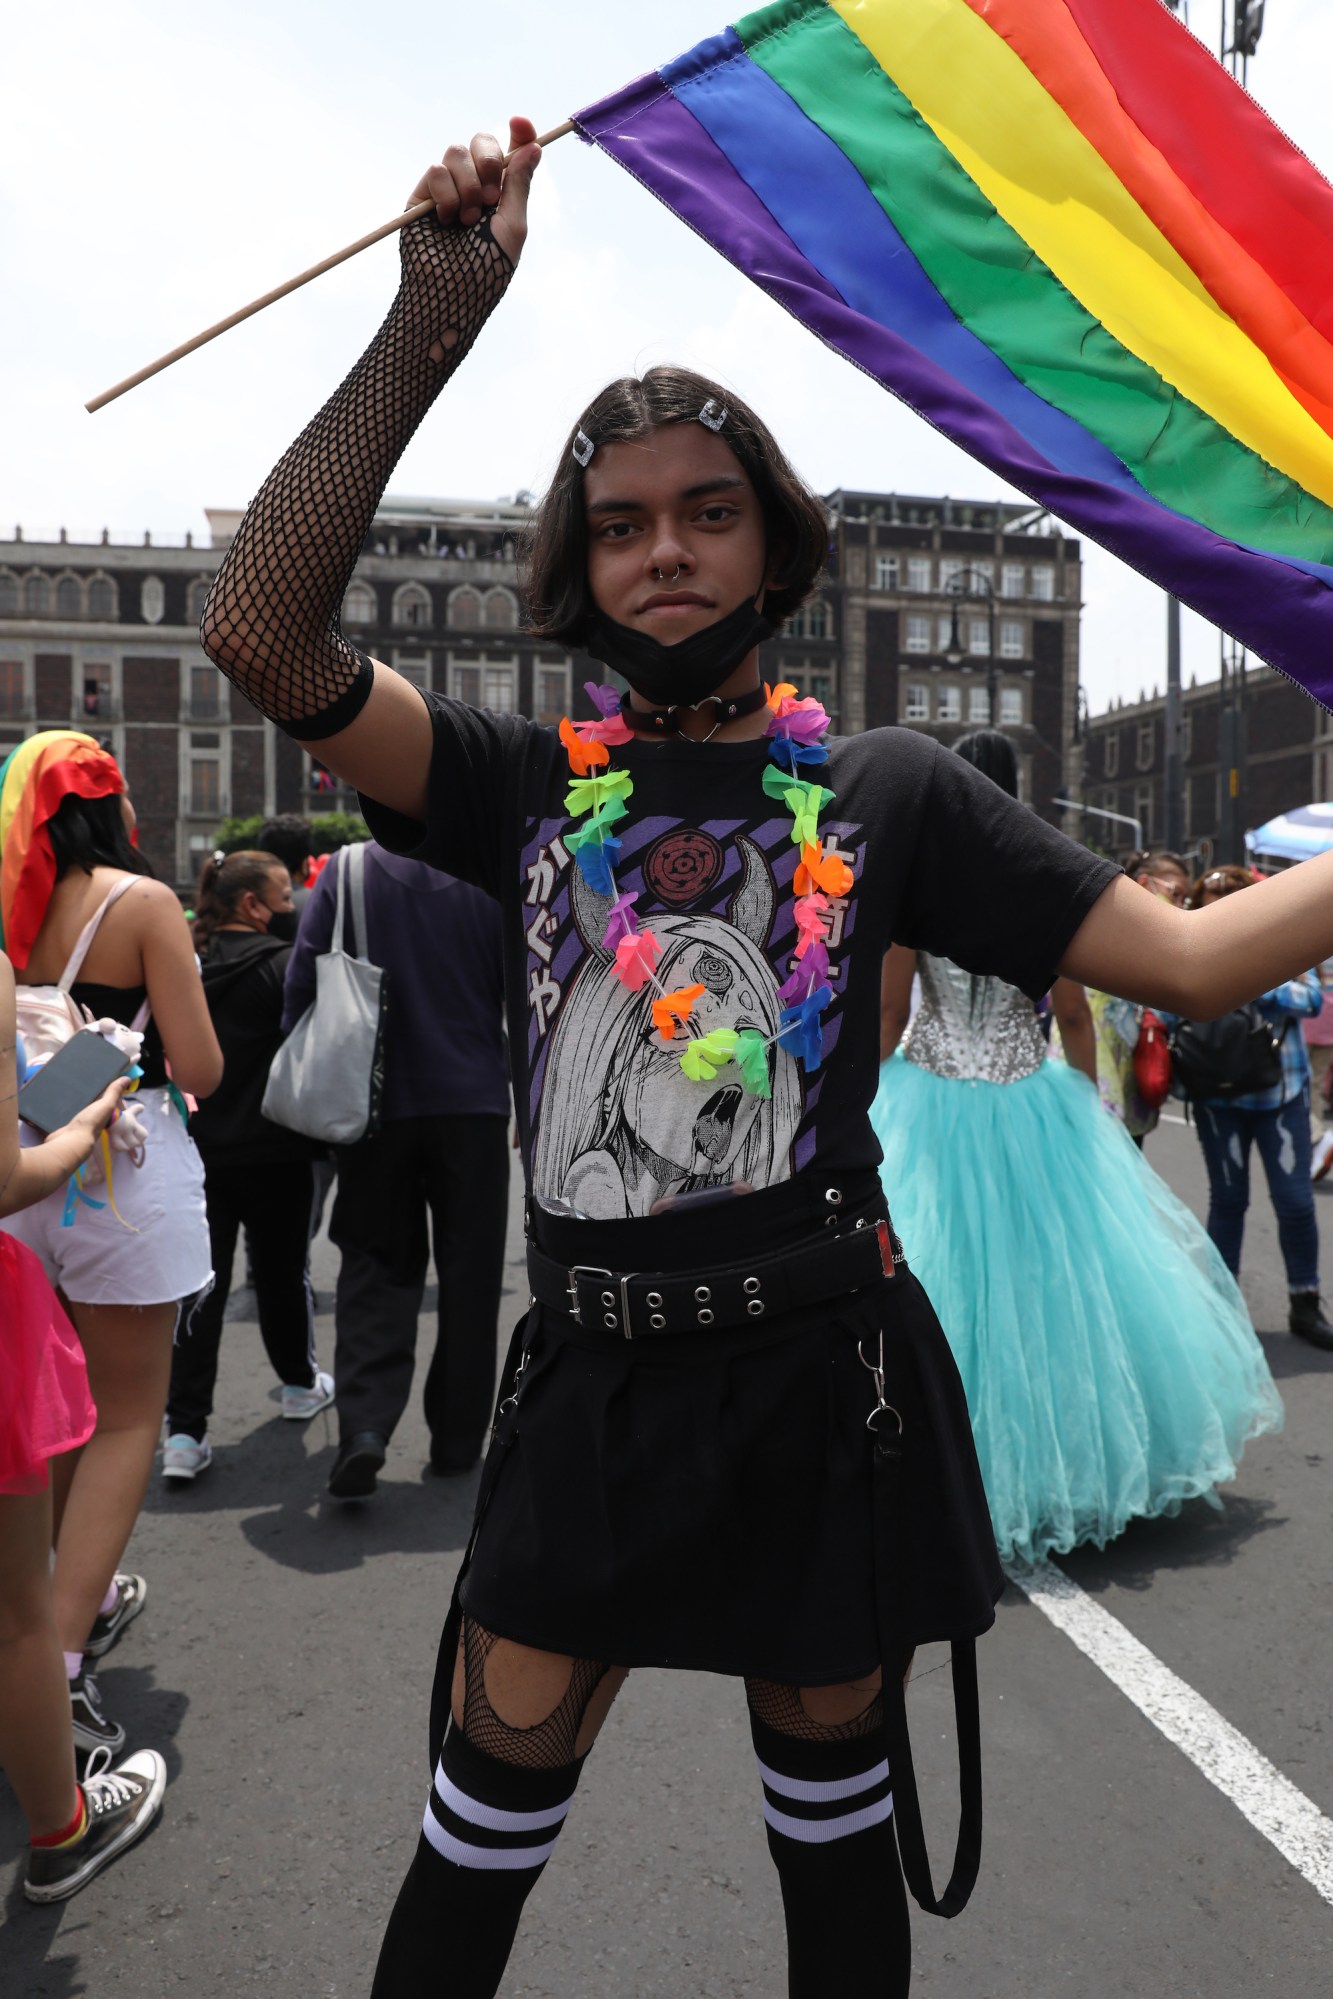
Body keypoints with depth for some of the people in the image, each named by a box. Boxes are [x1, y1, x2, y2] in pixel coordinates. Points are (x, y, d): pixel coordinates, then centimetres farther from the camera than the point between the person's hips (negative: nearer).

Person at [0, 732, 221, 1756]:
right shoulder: (144, 902, -11)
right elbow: (201, 1070, -12)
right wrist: (177, 1006, 7)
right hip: (126, 1171, -6)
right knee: (126, 1417, 6)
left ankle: (83, 1594, 38)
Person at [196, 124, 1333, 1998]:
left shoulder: (882, 788, 0)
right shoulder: (527, 784, 1)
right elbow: (261, 630, -13)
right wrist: (431, 323, -18)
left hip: (823, 1373, 0)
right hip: (595, 1376, 1)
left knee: (833, 1812, 19)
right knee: (482, 1823, 9)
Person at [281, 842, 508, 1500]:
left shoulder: (344, 872, -3)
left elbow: (304, 983, -2)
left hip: (376, 1106, 1)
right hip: (472, 1103, 0)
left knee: (375, 1270, 11)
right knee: (469, 1274, 11)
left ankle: (364, 1423, -5)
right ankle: (457, 1439, 19)